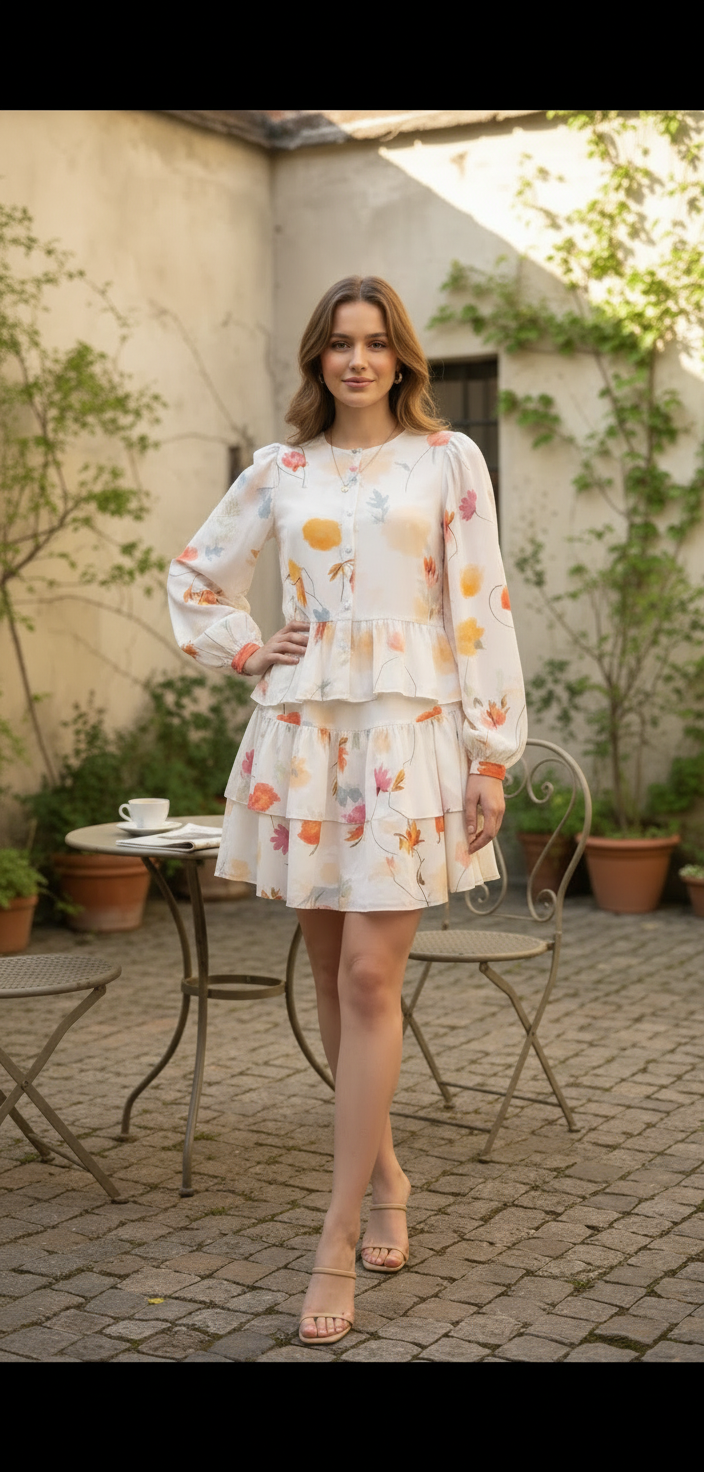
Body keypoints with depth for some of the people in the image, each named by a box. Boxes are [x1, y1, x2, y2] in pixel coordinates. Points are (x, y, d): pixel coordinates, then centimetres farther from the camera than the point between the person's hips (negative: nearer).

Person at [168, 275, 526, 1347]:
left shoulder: (447, 459, 3)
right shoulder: (280, 471, 11)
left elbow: (480, 610, 0)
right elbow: (197, 575, 22)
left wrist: (492, 757, -5)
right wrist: (246, 651, 6)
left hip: (407, 733, -3)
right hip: (302, 733, 4)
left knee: (370, 979, -10)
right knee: (333, 979, 9)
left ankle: (339, 1242, -5)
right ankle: (385, 1177, 28)